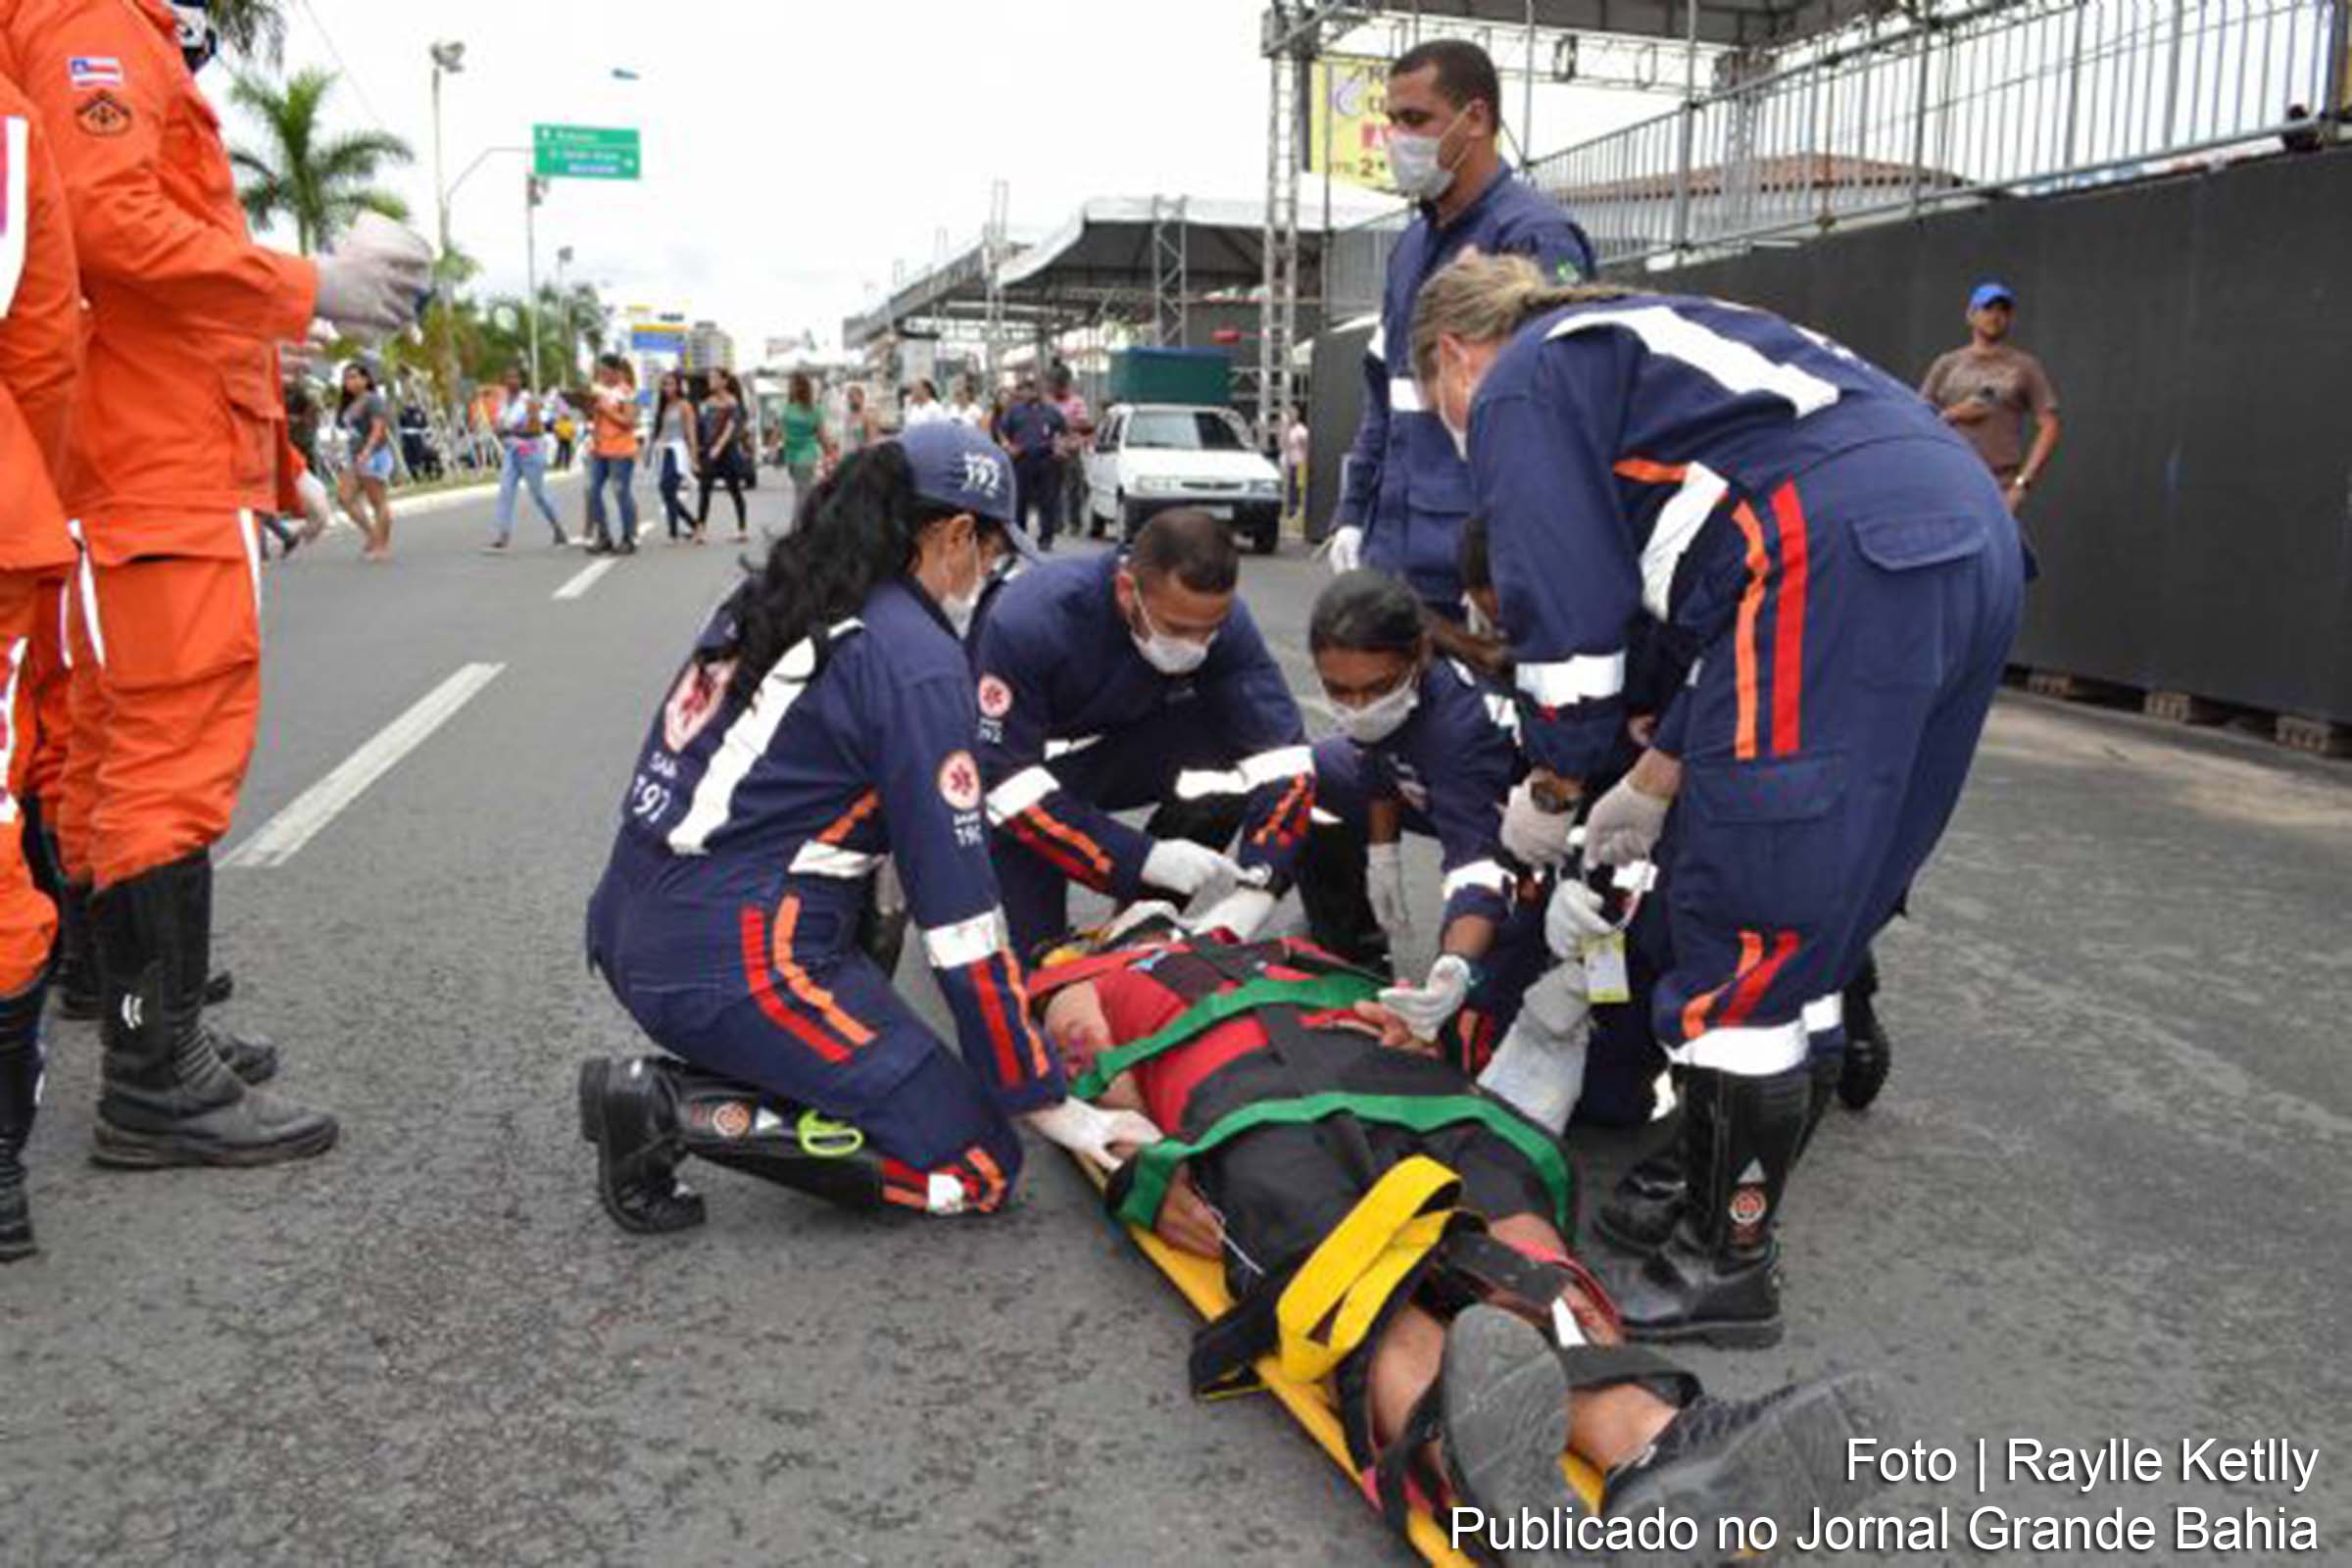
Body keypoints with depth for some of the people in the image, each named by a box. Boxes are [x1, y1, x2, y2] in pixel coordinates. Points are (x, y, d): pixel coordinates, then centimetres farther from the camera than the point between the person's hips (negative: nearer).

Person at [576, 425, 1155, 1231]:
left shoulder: (766, 599, 11)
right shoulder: (919, 659, -13)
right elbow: (959, 911, -13)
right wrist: (1047, 1102, -6)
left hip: (628, 930, 9)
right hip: (735, 967, -9)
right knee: (979, 1169, 0)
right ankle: (681, 1108, -8)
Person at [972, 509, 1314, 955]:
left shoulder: (1216, 616, -24)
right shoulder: (1029, 618, -34)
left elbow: (1281, 758, -24)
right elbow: (1006, 783, -33)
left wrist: (1251, 893, -38)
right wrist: (1148, 858, -39)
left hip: (1121, 750, 3)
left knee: (1225, 759, -24)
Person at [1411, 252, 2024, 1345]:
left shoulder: (1518, 387, 9)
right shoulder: (1634, 342, 35)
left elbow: (1569, 616, -2)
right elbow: (1732, 607, 32)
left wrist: (1550, 791, 14)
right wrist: (1657, 781, 31)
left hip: (1842, 563, -10)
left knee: (1741, 942, -1)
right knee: (1807, 928, 17)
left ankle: (1724, 1266, 11)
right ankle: (1728, 1202, 30)